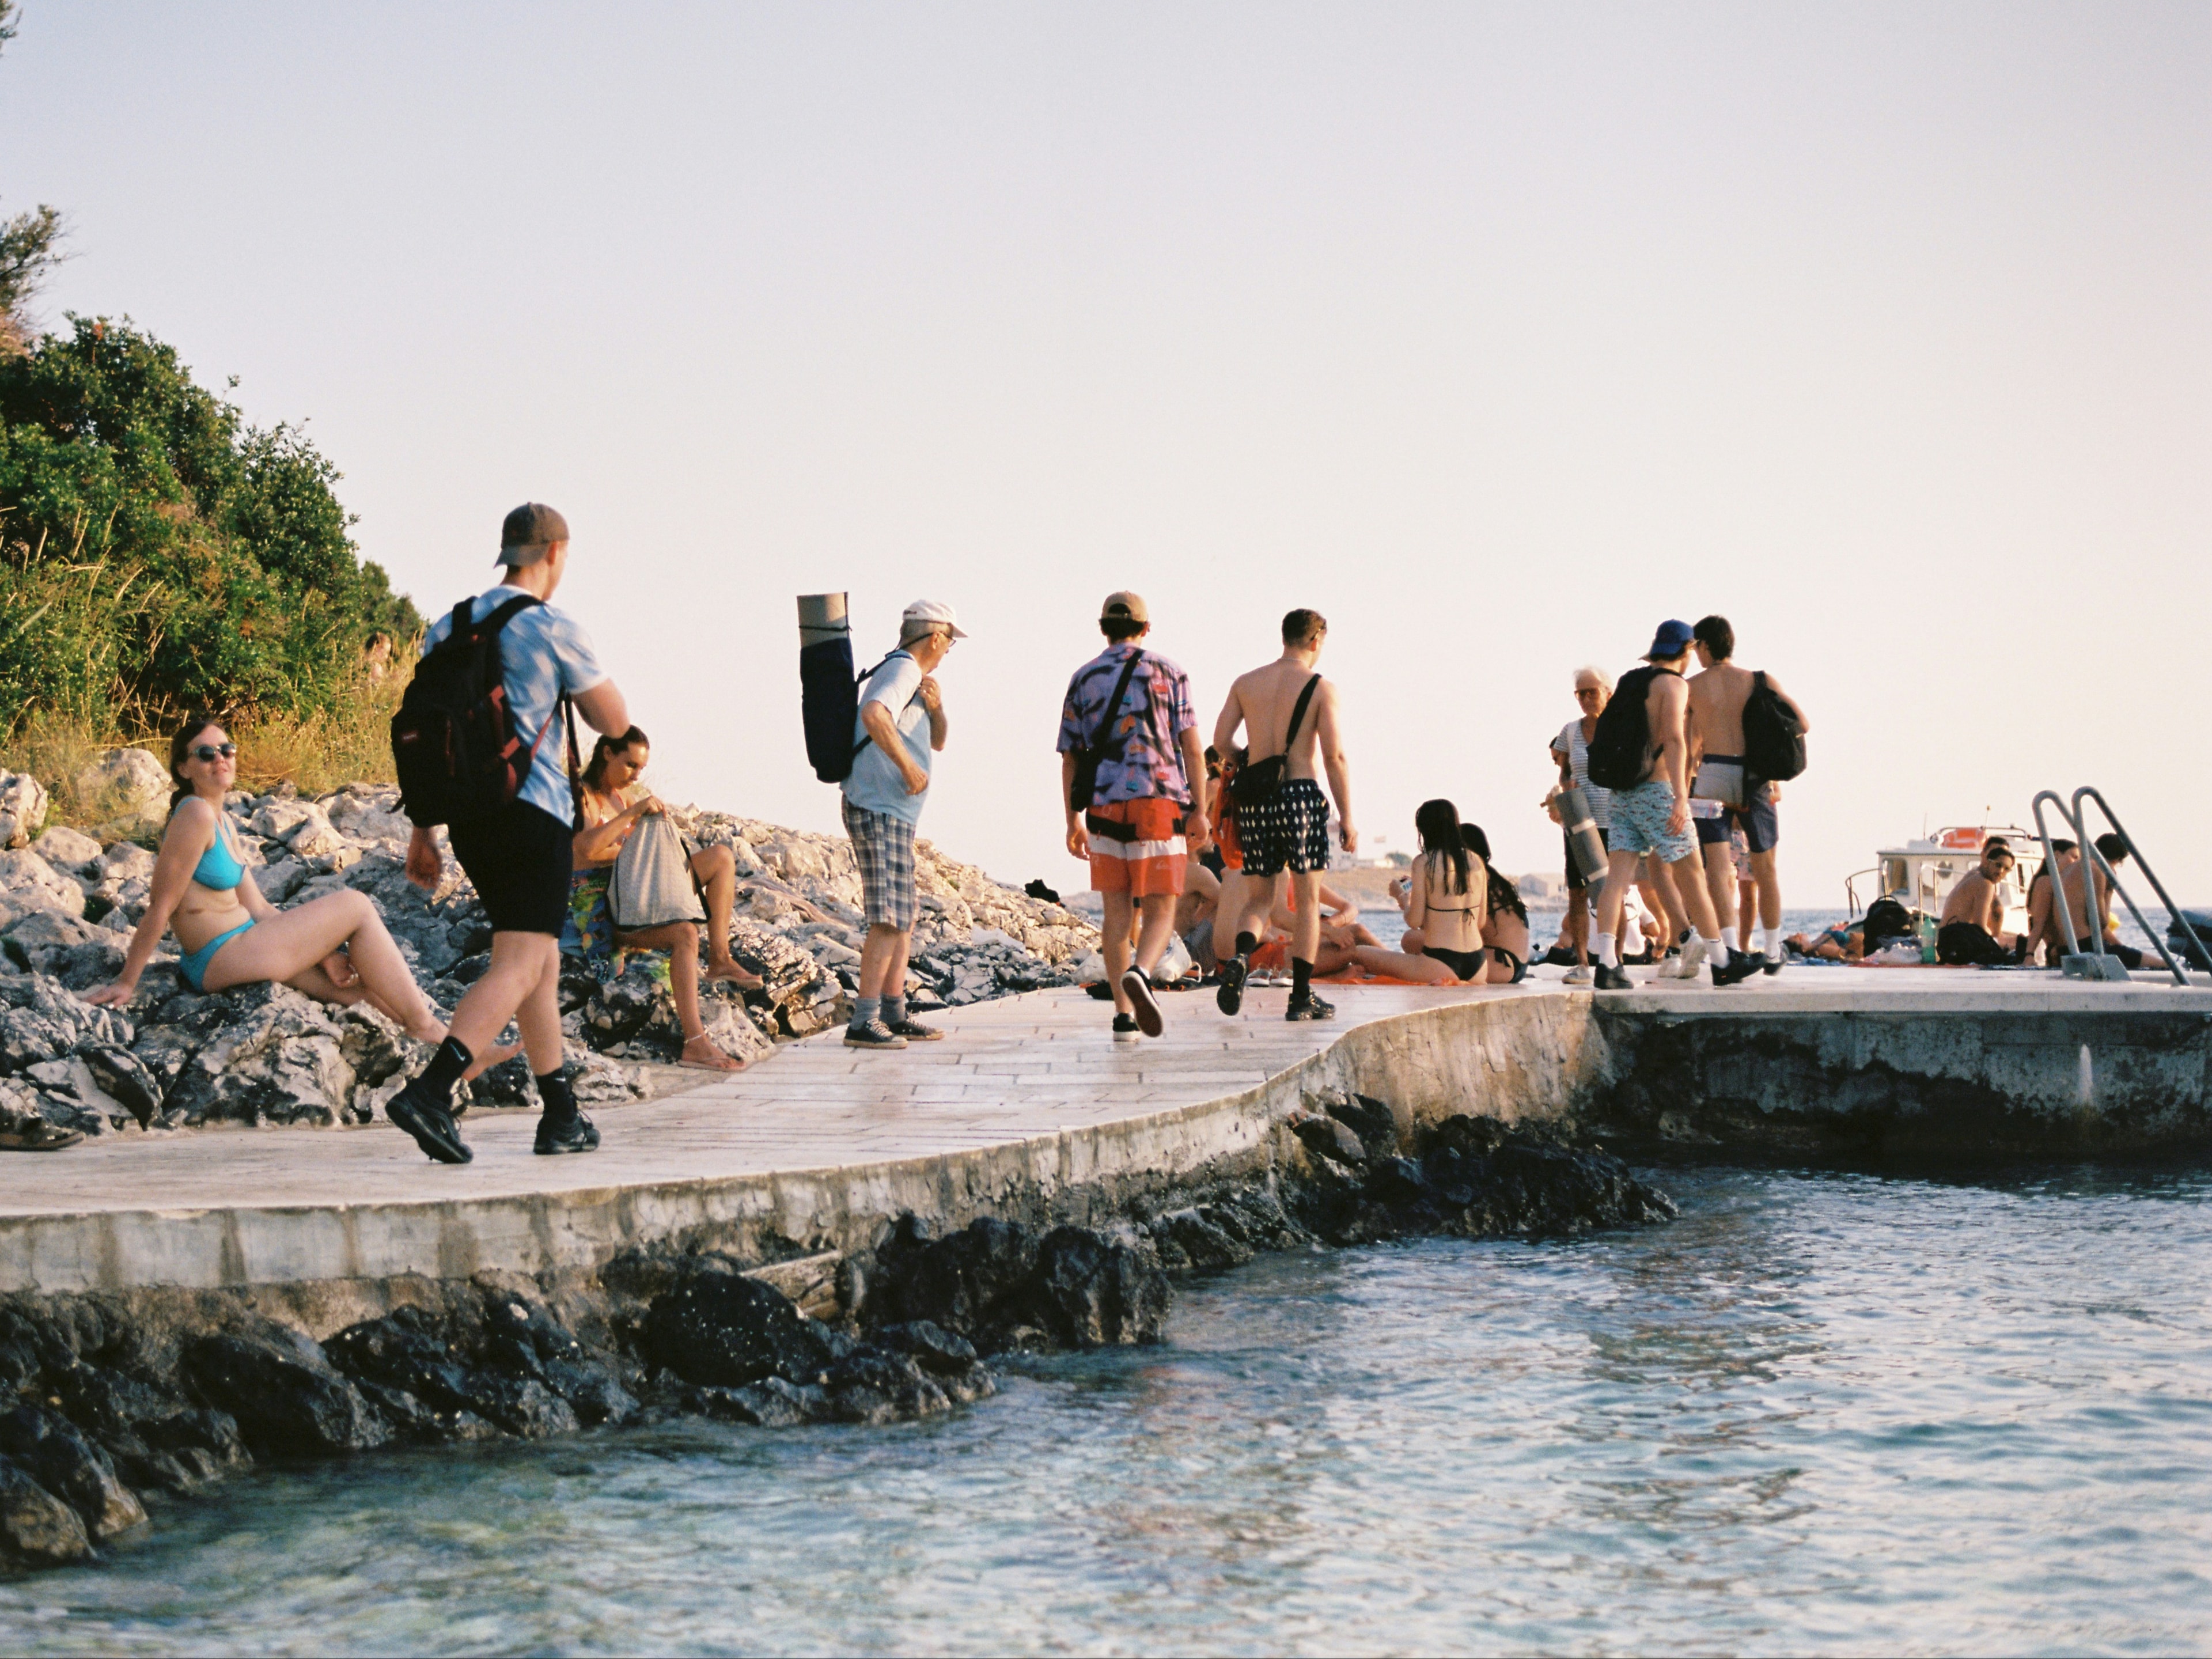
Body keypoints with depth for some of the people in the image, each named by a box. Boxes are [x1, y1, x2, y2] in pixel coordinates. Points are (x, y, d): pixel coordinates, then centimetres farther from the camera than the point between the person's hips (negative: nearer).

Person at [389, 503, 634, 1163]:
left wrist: (422, 830, 16)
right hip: (534, 812, -7)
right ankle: (429, 1093, -29)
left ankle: (562, 1115, 21)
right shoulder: (555, 630, -7)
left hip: (469, 813, 7)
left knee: (542, 959, 18)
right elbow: (615, 721, 0)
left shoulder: (448, 627, 11)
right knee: (517, 968, -11)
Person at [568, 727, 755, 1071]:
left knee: (722, 857, 4)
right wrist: (634, 811, -25)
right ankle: (695, 1045, -43)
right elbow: (588, 847, -28)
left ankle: (720, 959, -8)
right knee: (684, 933, -34)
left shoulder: (621, 795, 16)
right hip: (597, 904, -9)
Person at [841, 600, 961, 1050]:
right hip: (879, 811, -11)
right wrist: (910, 767, -25)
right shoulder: (902, 670, -11)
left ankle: (894, 1014, 19)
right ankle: (864, 1022, -19)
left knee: (904, 916, 15)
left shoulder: (912, 676, 21)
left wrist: (935, 708, 4)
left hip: (893, 814, 11)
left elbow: (937, 742, 24)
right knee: (889, 920, -15)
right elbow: (874, 715, -31)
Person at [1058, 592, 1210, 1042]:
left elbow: (1070, 756, 8)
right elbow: (1191, 747, -2)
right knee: (1160, 913, 0)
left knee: (1118, 913, 10)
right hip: (1160, 803, -2)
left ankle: (1124, 1016, 5)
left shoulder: (1084, 680, 9)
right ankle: (1139, 973, -31)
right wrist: (1199, 811, 1)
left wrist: (1073, 820, 13)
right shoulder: (1167, 673, 4)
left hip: (1104, 806, 2)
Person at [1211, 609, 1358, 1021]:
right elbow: (1335, 757, -7)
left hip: (1255, 800, 3)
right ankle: (1302, 997, 6)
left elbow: (1221, 741, 3)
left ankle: (1241, 958, -18)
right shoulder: (1320, 688, -2)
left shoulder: (1246, 684, 9)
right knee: (1308, 900, 7)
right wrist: (1347, 818, -4)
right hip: (1301, 794, -3)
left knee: (1257, 898, 13)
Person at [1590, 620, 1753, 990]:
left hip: (1622, 792, 7)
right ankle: (1722, 963, 10)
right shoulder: (1673, 684, -7)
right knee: (1690, 876, 2)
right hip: (1657, 790, -7)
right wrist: (1680, 796, -27)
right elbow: (1674, 740, -20)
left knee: (1616, 878, -2)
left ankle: (1606, 963, -13)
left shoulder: (1629, 681, 16)